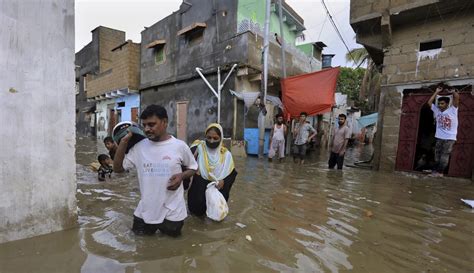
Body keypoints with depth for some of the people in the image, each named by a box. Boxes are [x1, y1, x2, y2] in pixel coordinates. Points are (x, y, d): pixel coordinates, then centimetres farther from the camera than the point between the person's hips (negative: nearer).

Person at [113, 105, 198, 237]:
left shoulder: (179, 146, -12)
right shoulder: (139, 147, -4)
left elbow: (193, 167, 2)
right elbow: (117, 168, 0)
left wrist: (182, 176, -19)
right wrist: (124, 141, -9)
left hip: (172, 210, -2)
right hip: (146, 209, 3)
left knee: (172, 234, 18)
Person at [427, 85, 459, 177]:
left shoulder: (452, 110, -5)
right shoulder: (436, 110, 7)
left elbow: (457, 97, -15)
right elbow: (429, 102, 7)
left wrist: (453, 91, 1)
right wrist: (437, 92, 10)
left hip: (450, 138, -4)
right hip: (439, 137, 4)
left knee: (444, 155, -3)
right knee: (437, 155, 8)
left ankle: (440, 172, 2)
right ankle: (435, 170, 14)